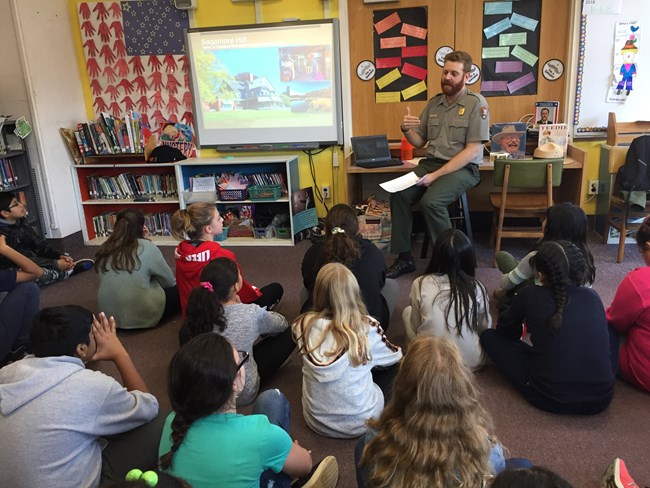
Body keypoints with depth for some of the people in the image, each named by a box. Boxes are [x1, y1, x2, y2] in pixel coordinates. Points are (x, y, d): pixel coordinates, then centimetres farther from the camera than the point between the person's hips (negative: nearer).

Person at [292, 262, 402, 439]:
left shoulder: (304, 325, -15)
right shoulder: (367, 327, -20)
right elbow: (394, 356, 1)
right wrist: (398, 352, 25)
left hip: (317, 420, 3)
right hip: (360, 421, -3)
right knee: (389, 366, 19)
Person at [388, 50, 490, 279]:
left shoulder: (476, 103, -8)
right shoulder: (434, 102, 10)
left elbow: (473, 150, -15)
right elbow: (420, 142, 15)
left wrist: (437, 175, -20)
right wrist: (407, 130, -9)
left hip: (462, 168, -5)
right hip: (431, 162, 6)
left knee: (431, 201, -31)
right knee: (398, 194, -19)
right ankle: (404, 257, -8)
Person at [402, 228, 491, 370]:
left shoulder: (420, 284, -9)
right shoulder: (477, 288, -7)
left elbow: (415, 327, 2)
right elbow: (485, 328, 6)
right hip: (472, 362, 2)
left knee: (407, 311, 21)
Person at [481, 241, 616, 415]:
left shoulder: (530, 295, -4)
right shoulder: (593, 297, 6)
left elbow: (505, 332, 14)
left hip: (550, 399, -5)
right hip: (601, 398, 5)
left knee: (489, 336, 11)